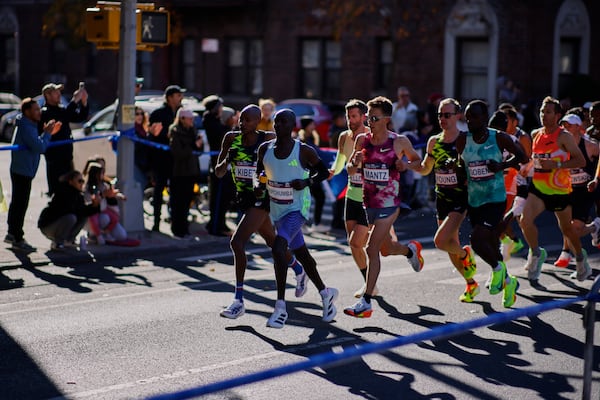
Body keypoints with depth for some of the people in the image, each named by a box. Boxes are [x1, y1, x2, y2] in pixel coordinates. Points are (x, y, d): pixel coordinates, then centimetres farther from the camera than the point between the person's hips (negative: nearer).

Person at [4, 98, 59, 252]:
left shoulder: (29, 125, 16)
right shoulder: (26, 127, -17)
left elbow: (38, 146, 17)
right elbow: (39, 148, -24)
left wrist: (48, 133, 6)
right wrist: (47, 133, -11)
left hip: (20, 171, 11)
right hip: (22, 172, -11)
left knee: (17, 203, 19)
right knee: (20, 204, -8)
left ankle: (12, 234, 30)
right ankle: (18, 240, -6)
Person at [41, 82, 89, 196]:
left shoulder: (61, 109, 14)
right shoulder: (45, 112, -10)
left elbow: (81, 117, 14)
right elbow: (61, 117, -28)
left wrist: (84, 102, -3)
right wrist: (75, 100, -25)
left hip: (67, 156, 8)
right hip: (54, 158, -8)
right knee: (55, 189, -7)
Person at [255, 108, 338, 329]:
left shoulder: (304, 151, -13)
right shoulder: (265, 149, -1)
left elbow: (324, 171, 0)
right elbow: (260, 170, 16)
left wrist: (307, 182, -18)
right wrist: (258, 184, -5)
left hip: (297, 209, -6)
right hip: (276, 209, 6)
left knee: (278, 246, -25)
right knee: (300, 253, 17)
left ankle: (281, 306, -21)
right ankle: (325, 293, 38)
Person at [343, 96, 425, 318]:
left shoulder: (400, 141, -9)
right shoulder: (362, 140, 1)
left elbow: (418, 162, 6)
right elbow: (350, 170, 9)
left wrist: (405, 165, -16)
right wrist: (355, 163, -15)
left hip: (388, 204, -5)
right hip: (368, 202, 5)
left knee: (372, 249, -13)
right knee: (386, 247, 20)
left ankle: (366, 303, -9)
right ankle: (411, 250, 55)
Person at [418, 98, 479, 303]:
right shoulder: (433, 142, 6)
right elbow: (425, 169, 16)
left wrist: (470, 180, -21)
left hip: (461, 197, -6)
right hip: (441, 197, 6)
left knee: (440, 241, -20)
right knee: (451, 246, 12)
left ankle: (465, 254, 12)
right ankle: (471, 284, 32)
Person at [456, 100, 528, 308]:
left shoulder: (499, 138, -7)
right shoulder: (462, 141, 0)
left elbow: (522, 156, 1)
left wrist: (502, 165, -15)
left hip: (496, 200, -4)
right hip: (474, 202, 4)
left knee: (477, 239, -22)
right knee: (490, 245, 13)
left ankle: (498, 268, 6)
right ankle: (508, 281, 37)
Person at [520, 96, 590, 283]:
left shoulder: (563, 136, -12)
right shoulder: (535, 134, 5)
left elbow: (581, 161, -16)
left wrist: (556, 165, -25)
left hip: (559, 190, -4)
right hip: (538, 187, 4)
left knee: (567, 228, 12)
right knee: (525, 220, -18)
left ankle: (580, 257, 38)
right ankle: (536, 253, 3)